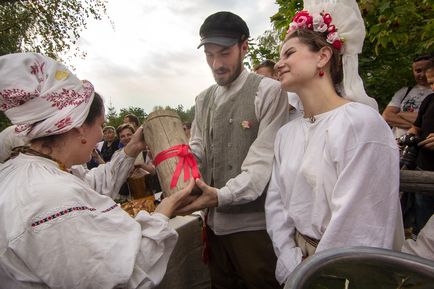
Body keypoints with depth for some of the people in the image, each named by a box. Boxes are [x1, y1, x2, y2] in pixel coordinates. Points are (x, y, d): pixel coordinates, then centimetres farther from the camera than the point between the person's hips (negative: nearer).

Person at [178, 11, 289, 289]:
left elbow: (264, 158, -16)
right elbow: (196, 148, 11)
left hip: (253, 222, -5)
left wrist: (223, 195, -28)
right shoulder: (204, 99, 10)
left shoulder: (269, 91, -9)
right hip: (215, 220, 6)